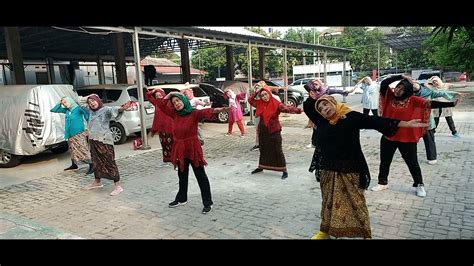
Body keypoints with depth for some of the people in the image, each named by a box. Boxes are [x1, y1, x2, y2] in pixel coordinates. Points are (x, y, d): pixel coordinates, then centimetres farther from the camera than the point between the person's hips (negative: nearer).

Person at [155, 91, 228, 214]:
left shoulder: (194, 113, -12)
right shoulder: (175, 114, 5)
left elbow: (205, 112, -32)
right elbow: (161, 104, 14)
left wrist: (218, 110, -51)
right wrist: (170, 94, 5)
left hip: (193, 149, -6)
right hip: (180, 150, 6)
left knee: (201, 176, 2)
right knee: (182, 176, 21)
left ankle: (207, 202, 10)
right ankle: (181, 199, 38)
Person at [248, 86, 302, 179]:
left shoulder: (276, 104, -12)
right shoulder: (259, 103, 3)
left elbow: (287, 108, -23)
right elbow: (250, 100, 13)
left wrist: (298, 110, -38)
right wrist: (256, 92, 0)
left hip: (274, 130, -5)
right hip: (262, 131, 5)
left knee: (277, 151, -3)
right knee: (263, 149, 18)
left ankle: (284, 170, 4)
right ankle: (261, 167, 33)